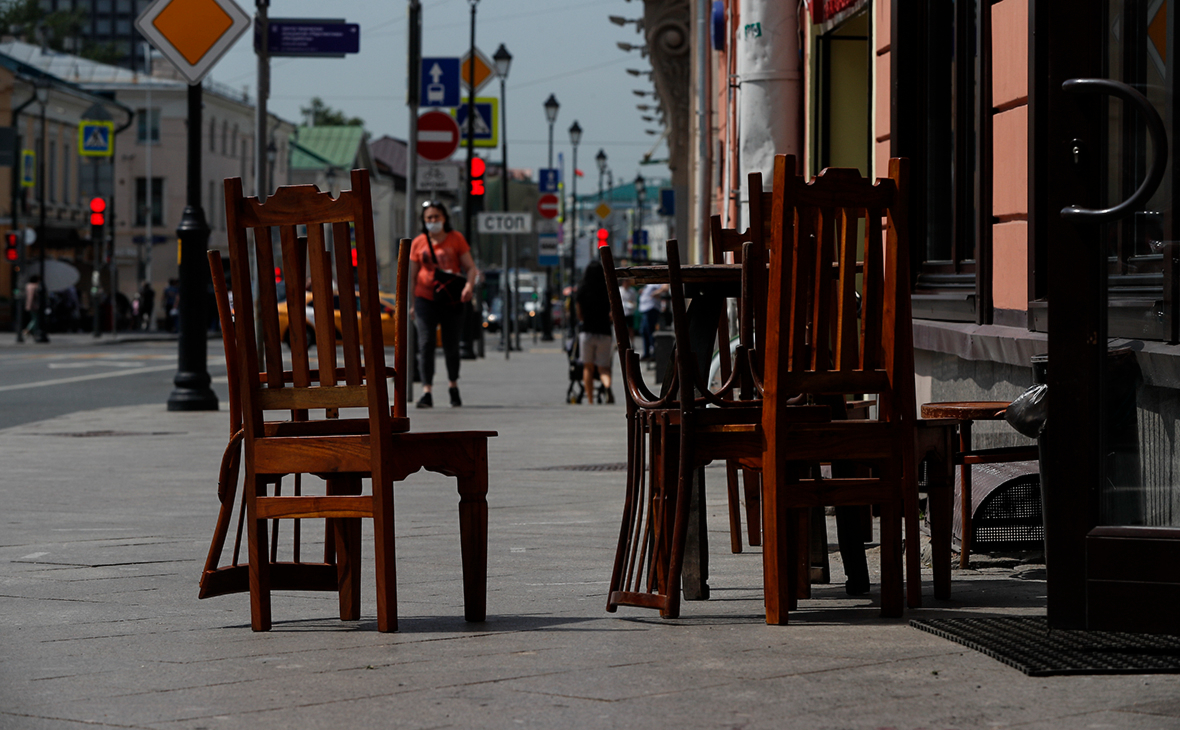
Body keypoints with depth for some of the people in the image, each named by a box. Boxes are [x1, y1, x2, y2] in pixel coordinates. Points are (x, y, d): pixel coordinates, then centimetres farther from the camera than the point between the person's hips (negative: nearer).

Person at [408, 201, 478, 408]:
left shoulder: (456, 239, 2)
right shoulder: (419, 243, 4)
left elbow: (470, 267, 1)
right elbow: (413, 275, 9)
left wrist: (469, 286, -19)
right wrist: (412, 304, 6)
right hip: (425, 298, 0)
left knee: (451, 346, 8)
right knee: (425, 344, -12)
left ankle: (453, 386, 30)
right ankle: (427, 392, -16)